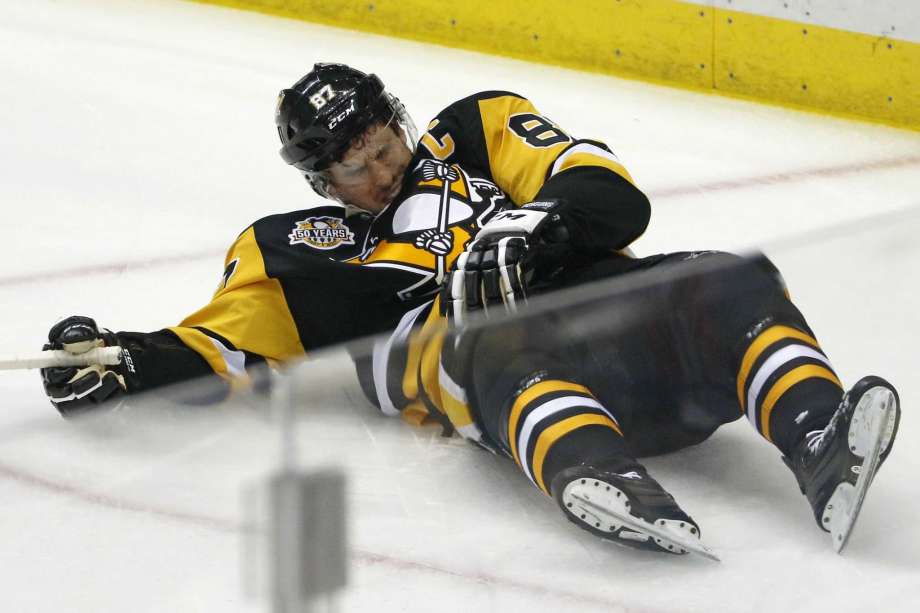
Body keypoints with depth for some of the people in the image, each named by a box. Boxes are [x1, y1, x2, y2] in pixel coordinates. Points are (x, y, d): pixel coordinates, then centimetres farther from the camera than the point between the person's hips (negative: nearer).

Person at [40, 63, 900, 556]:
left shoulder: (474, 134, 26)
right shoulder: (301, 255, 25)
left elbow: (610, 197, 13)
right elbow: (224, 344, 17)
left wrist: (532, 225, -9)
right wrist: (116, 364, -1)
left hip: (611, 296, 3)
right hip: (505, 374, -3)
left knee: (728, 286, -28)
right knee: (501, 347, -40)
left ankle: (819, 447, -52)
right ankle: (599, 481, -70)